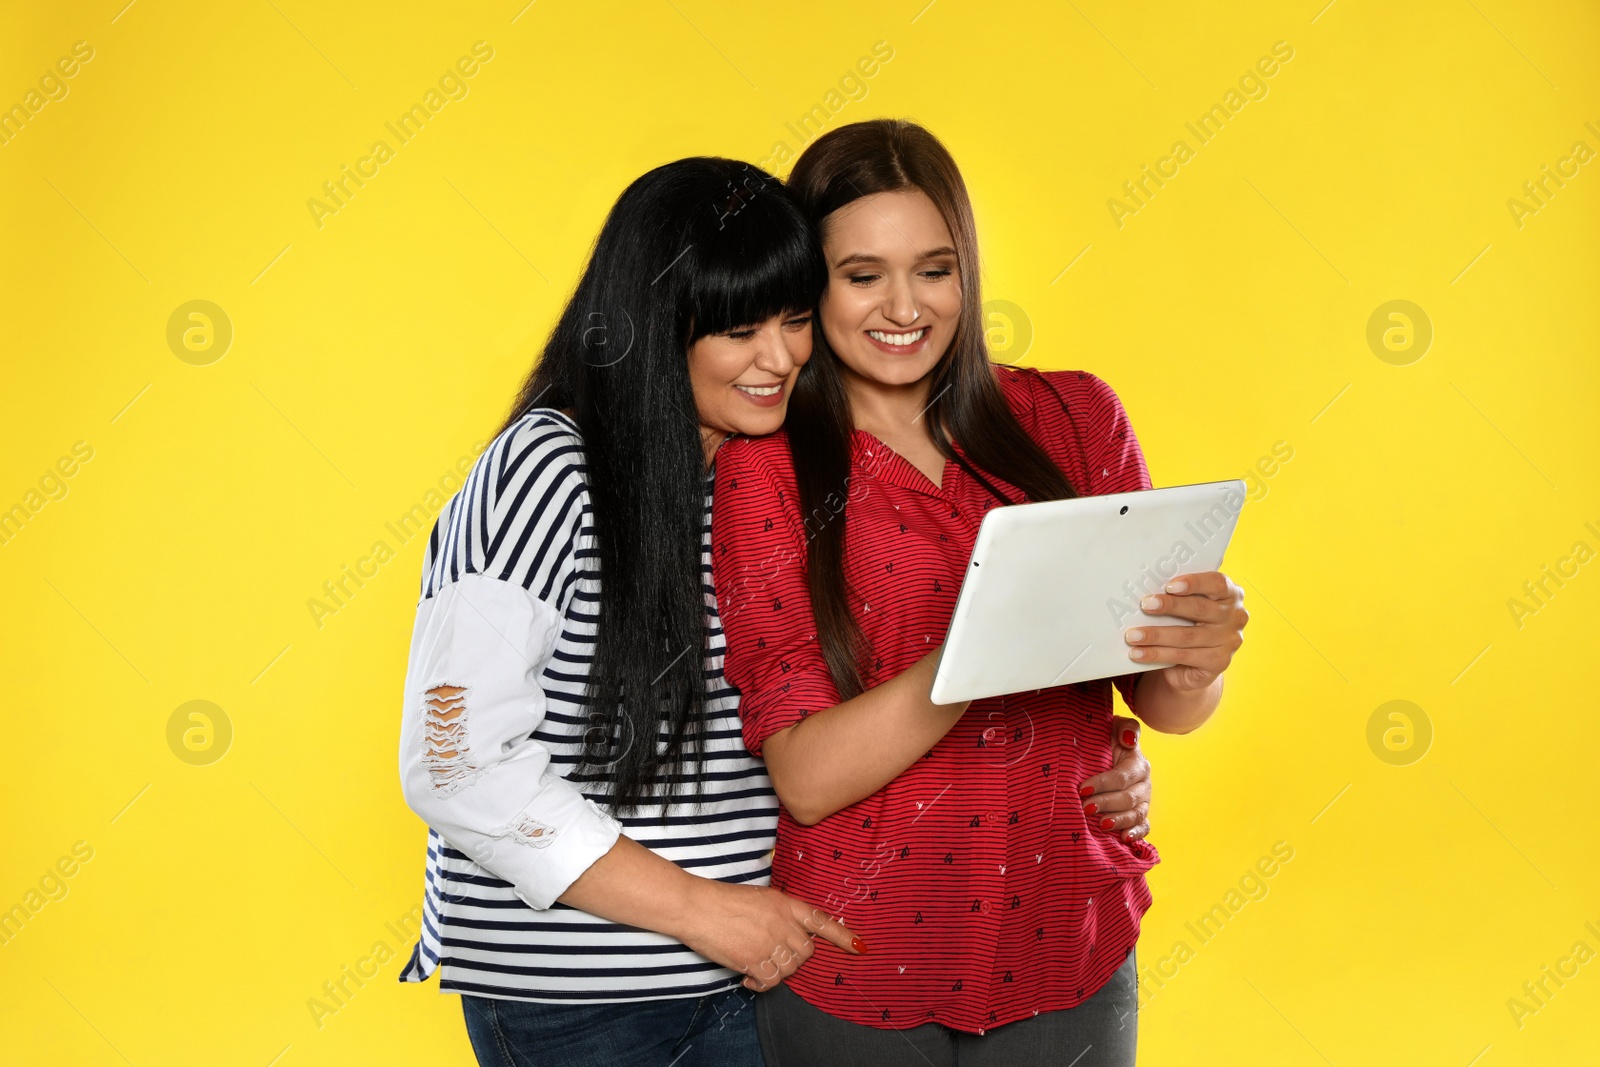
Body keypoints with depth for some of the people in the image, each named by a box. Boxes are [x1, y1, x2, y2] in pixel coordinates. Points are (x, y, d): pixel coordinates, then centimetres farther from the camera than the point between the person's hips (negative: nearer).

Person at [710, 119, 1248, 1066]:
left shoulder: (1071, 418, 1)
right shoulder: (763, 467, -7)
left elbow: (1169, 708, 2)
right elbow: (806, 776, -14)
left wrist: (1196, 659, -22)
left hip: (1068, 955, 2)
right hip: (854, 981, -2)